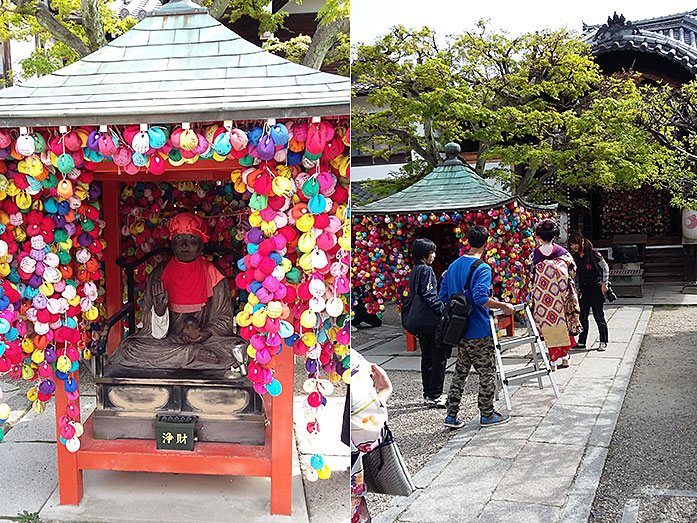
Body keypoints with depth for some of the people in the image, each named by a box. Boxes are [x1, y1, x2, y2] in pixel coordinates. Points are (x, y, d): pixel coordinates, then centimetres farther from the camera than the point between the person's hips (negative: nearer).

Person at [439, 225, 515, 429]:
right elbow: (481, 298, -28)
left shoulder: (453, 266, 8)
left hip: (460, 329, 7)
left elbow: (443, 296, 11)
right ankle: (487, 414, 16)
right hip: (479, 332, -7)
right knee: (487, 373, 7)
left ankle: (452, 415, 14)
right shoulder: (483, 268, -15)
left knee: (460, 372, 14)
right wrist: (504, 306, -17)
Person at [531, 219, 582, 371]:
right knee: (563, 324, 14)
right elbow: (573, 270, 1)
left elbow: (532, 276, 0)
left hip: (542, 297, -1)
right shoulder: (562, 251, -3)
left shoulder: (535, 253, -4)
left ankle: (553, 361, 4)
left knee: (549, 325, 4)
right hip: (560, 295, 1)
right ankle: (565, 357, 19)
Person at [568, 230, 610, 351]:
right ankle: (581, 342, 11)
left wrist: (604, 284, -9)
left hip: (596, 288, -6)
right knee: (582, 316, 4)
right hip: (583, 289, 6)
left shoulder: (593, 254, -12)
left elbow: (605, 268, -6)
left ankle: (603, 342, 11)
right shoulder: (575, 257, 5)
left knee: (599, 316, 0)